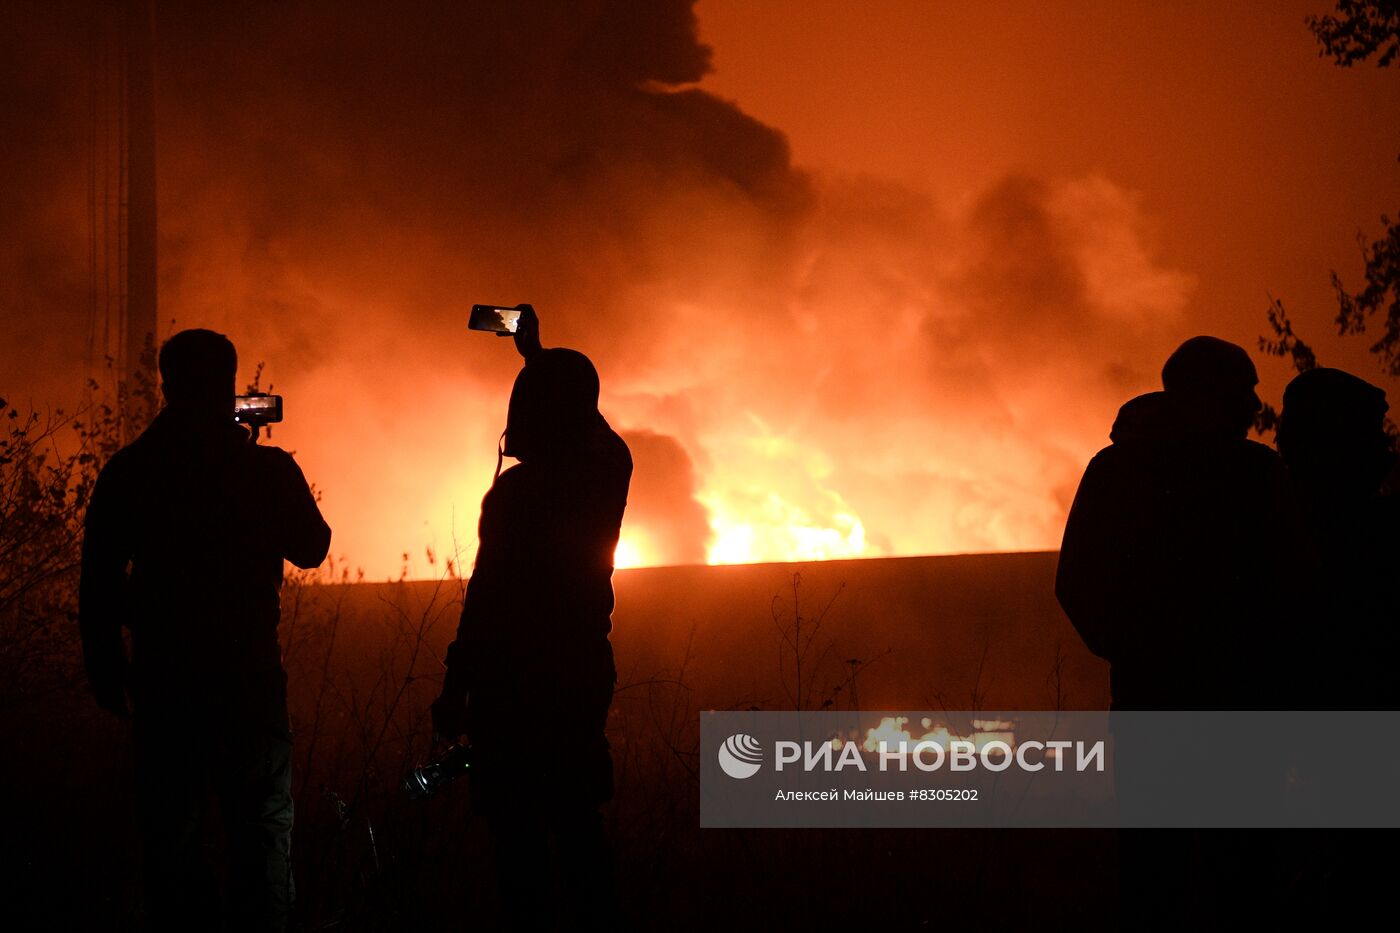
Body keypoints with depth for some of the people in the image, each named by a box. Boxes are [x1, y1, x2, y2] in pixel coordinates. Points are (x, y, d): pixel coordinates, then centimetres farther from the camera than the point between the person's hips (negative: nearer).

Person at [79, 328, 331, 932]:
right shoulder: (268, 469, -6)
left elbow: (99, 583, 1)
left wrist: (106, 669, 10)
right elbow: (311, 547, 10)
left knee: (170, 836, 9)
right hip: (249, 679, -1)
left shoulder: (126, 472, -2)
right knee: (262, 828, 9)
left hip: (163, 682, 1)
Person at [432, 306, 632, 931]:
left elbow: (487, 597, -17)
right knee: (577, 820, 16)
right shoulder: (608, 470, 1)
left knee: (517, 831, -1)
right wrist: (537, 356, 36)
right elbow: (580, 421, 25)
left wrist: (455, 690, -11)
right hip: (584, 669, 7)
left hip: (516, 680, -7)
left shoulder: (517, 491, -18)